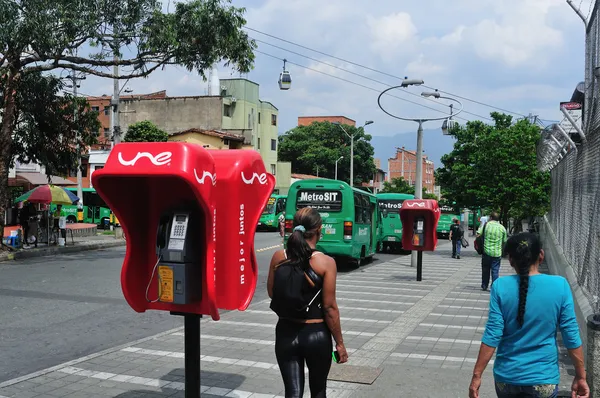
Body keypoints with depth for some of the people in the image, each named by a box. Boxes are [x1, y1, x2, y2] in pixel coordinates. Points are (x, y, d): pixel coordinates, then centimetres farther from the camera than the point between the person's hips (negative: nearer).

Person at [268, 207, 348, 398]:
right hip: (316, 334, -2)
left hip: (286, 333, 2)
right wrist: (339, 343, -3)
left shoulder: (278, 257, -4)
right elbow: (329, 307, -12)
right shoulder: (326, 262, -14)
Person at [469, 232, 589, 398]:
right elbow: (571, 335, -7)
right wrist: (580, 376, 3)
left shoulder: (500, 287, -11)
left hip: (507, 376, 1)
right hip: (543, 379, 0)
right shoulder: (560, 285, -10)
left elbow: (492, 335, -12)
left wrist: (477, 375, -6)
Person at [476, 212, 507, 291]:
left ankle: (484, 286, 21)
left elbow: (478, 235, -7)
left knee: (485, 270, 13)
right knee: (495, 271, 5)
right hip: (497, 253, 0)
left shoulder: (486, 224, -2)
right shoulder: (502, 228, 3)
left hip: (486, 251, 0)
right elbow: (504, 241, 8)